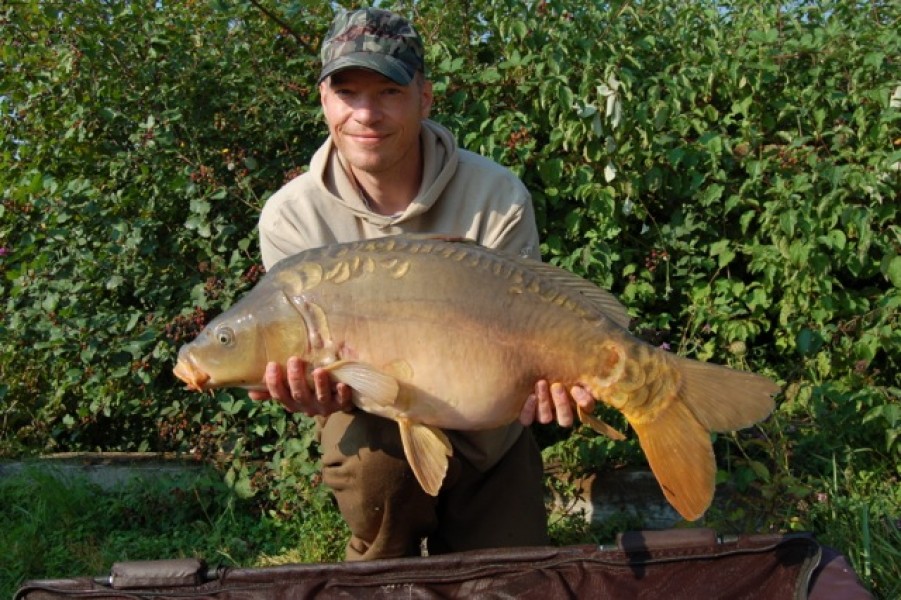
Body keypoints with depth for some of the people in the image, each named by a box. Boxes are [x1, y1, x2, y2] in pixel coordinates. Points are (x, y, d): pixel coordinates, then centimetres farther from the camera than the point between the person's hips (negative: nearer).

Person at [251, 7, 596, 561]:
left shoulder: (498, 197, -18)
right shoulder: (291, 217, -15)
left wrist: (537, 378, -40)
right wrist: (321, 391, -38)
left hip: (489, 438, 1)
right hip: (379, 422, -1)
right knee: (370, 458, -34)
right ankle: (384, 567, 1)